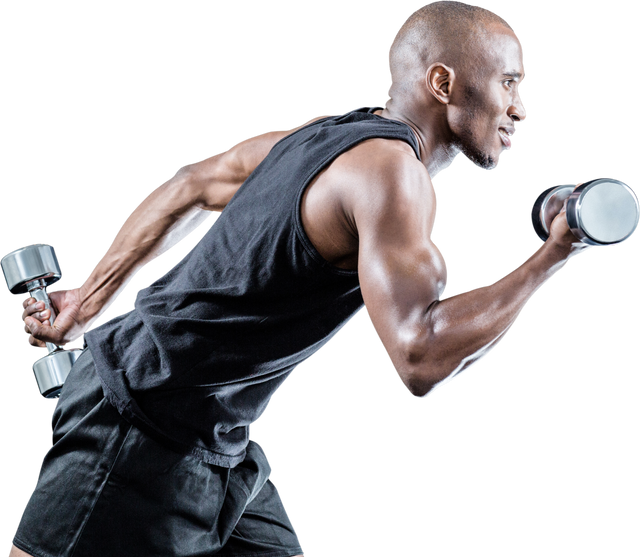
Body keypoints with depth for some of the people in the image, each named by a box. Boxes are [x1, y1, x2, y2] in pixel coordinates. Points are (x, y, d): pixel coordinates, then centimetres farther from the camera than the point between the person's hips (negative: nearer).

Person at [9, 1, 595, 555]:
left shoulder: (333, 130, 8)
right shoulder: (392, 171, -21)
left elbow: (192, 187, 19)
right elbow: (421, 359, -32)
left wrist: (90, 300, 22)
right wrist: (552, 257, -21)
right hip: (144, 430, -9)